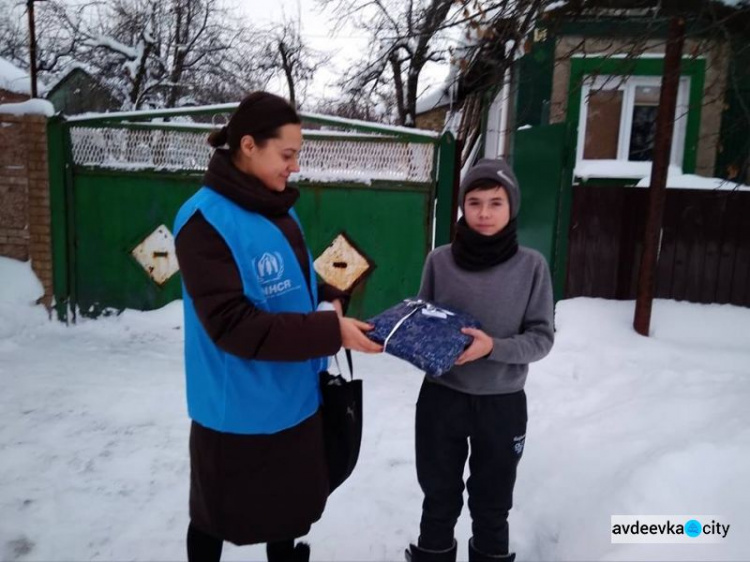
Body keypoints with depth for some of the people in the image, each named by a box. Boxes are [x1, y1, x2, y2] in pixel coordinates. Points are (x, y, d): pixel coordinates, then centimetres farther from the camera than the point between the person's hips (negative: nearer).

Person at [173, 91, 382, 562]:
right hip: (236, 410, -7)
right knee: (217, 515, 19)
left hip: (294, 398, 7)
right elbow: (232, 325, -27)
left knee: (291, 503, 26)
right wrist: (331, 331, -29)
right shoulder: (206, 220, -22)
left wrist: (329, 297, -4)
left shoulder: (280, 210, 3)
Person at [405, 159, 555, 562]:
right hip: (440, 398, 1)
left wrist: (493, 347, -24)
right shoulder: (439, 260, -6)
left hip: (502, 404, -1)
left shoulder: (532, 265, -9)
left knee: (492, 502, 20)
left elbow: (542, 338, -7)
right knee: (439, 495, 20)